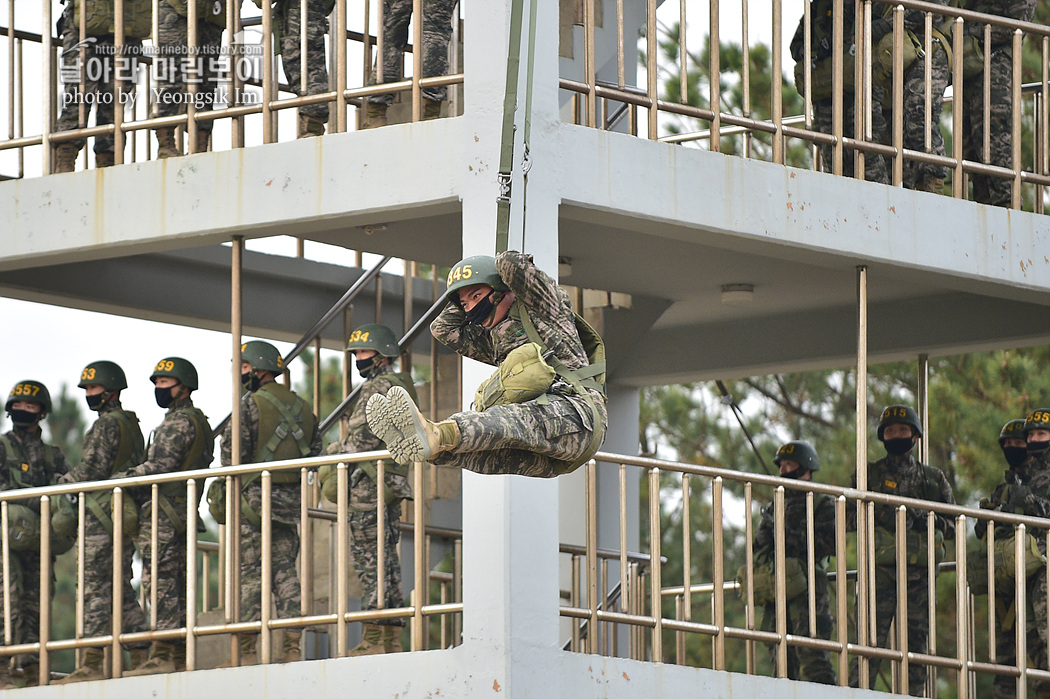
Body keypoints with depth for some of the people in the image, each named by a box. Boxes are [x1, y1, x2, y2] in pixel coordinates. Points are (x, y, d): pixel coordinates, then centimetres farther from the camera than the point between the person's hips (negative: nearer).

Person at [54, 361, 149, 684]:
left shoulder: (106, 425, -10)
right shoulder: (132, 424, 19)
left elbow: (91, 470, -16)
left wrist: (64, 480, 1)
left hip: (103, 515, -9)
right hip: (127, 514, 9)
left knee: (96, 588, -10)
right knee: (121, 588, 11)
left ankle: (92, 664, -13)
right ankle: (141, 658, 7)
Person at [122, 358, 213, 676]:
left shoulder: (180, 422, -10)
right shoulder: (198, 421, 21)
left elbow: (159, 466, -19)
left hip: (164, 515, -10)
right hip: (182, 514, 10)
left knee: (162, 585, -12)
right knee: (176, 587, 10)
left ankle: (163, 656, -16)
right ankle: (179, 656, 9)